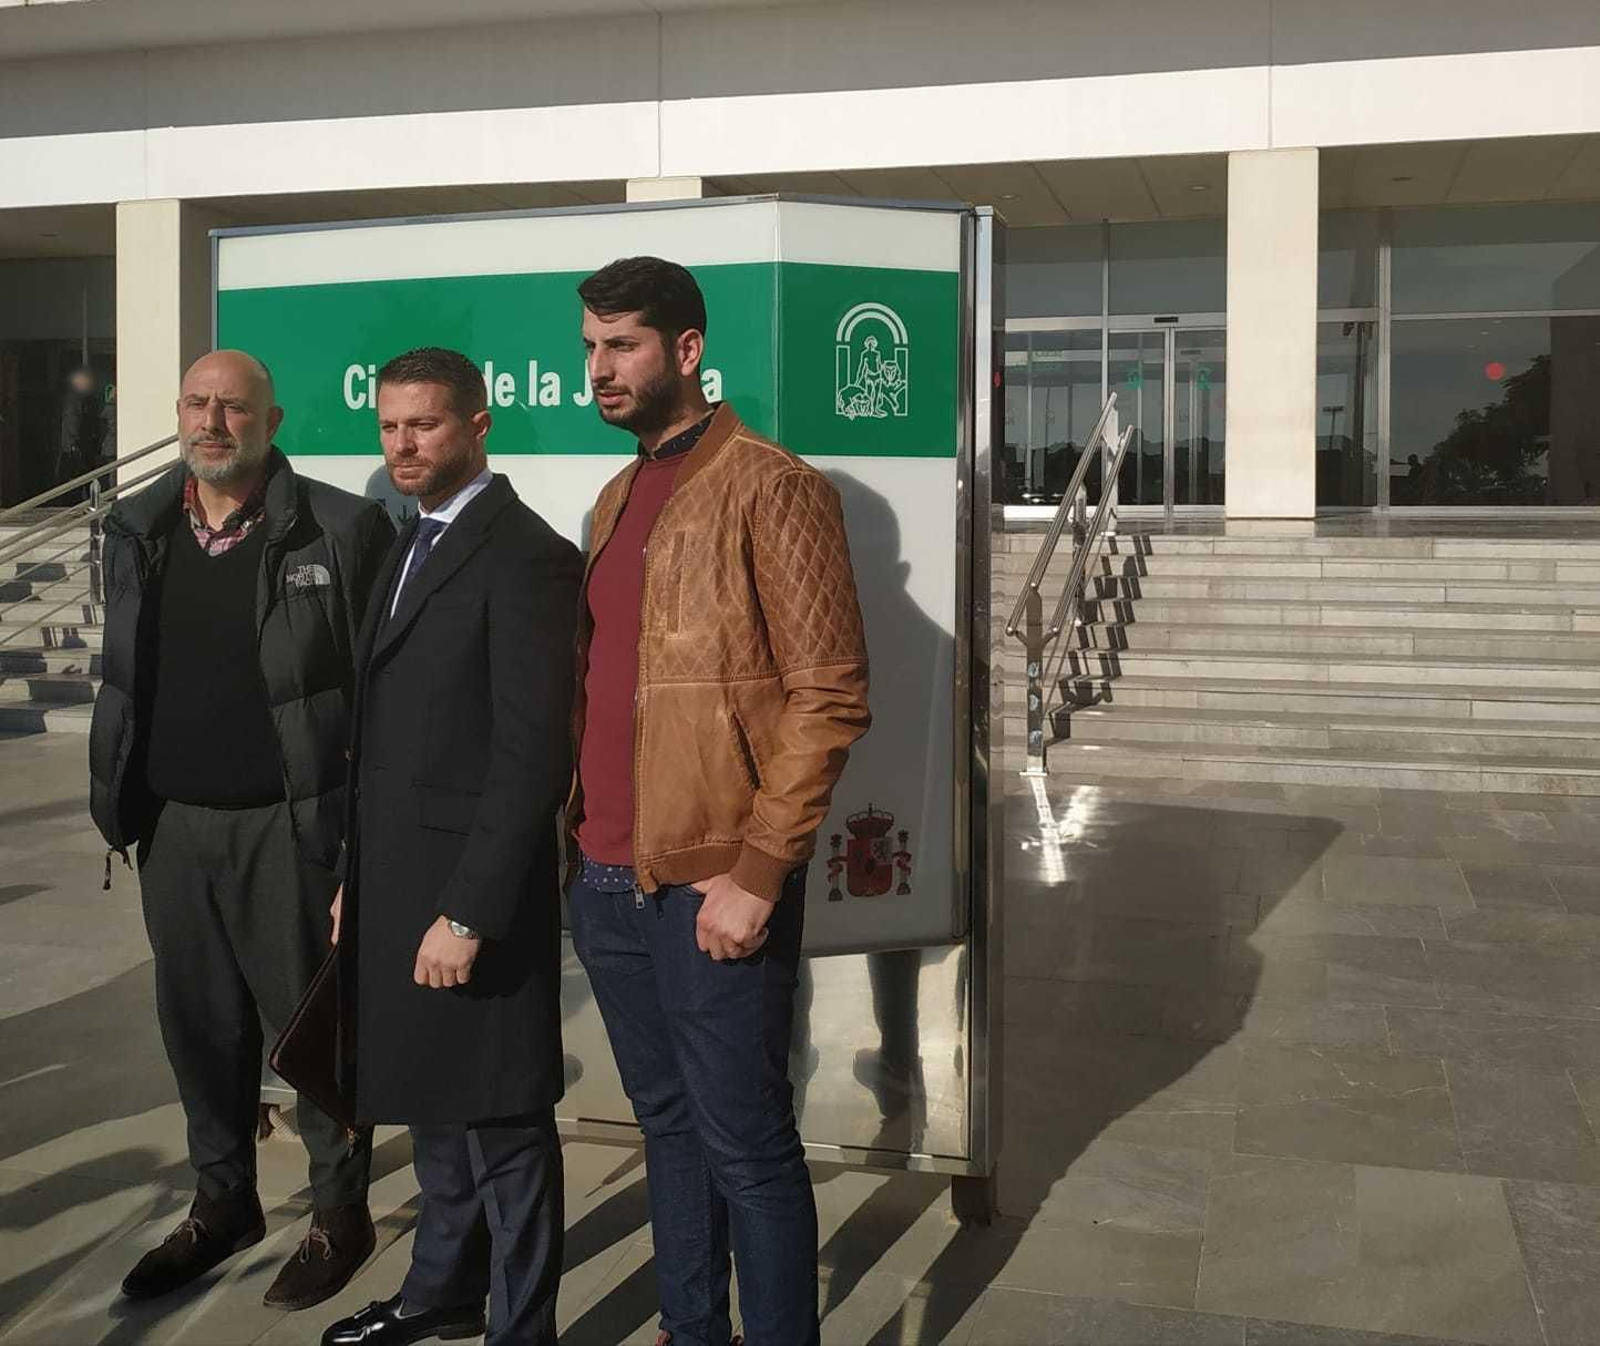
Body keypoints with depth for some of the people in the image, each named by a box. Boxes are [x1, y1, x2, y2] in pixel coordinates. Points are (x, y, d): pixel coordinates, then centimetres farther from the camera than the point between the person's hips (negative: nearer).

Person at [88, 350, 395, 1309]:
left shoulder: (340, 529, -9)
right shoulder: (138, 529, 7)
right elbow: (121, 678, 13)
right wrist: (117, 802, 9)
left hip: (291, 824, -5)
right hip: (174, 825, 5)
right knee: (201, 1025, 16)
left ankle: (342, 1214, 25)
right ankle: (224, 1202, 35)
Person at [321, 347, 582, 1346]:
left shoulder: (526, 557, -14)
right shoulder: (412, 548, 14)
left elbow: (532, 753, -20)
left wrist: (467, 913, -21)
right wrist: (356, 880, 14)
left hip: (474, 891, -9)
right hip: (397, 886, 9)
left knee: (502, 1122, 5)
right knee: (432, 1105, 21)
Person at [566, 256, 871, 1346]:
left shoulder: (771, 490, -8)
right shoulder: (615, 502, 16)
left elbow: (830, 697, -13)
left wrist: (758, 872, -17)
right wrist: (574, 834, 12)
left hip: (712, 887, -7)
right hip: (605, 880, 7)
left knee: (746, 1144, 3)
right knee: (668, 1125, 17)